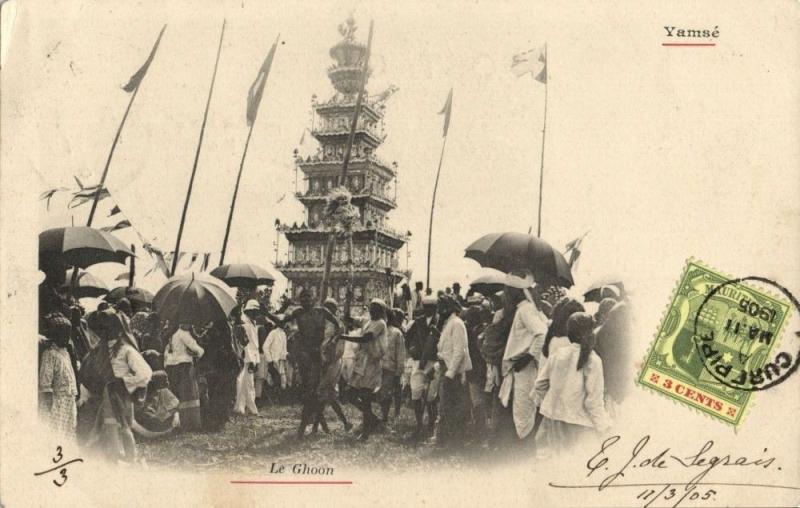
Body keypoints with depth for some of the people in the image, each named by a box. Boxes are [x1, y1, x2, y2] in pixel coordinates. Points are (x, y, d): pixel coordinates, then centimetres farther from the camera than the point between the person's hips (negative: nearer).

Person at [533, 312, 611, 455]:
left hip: (552, 417, 4)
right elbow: (593, 399, -13)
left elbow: (540, 384, 6)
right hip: (577, 422, -4)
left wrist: (539, 401, 24)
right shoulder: (592, 361, -13)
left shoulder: (557, 354, -1)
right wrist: (603, 425, -2)